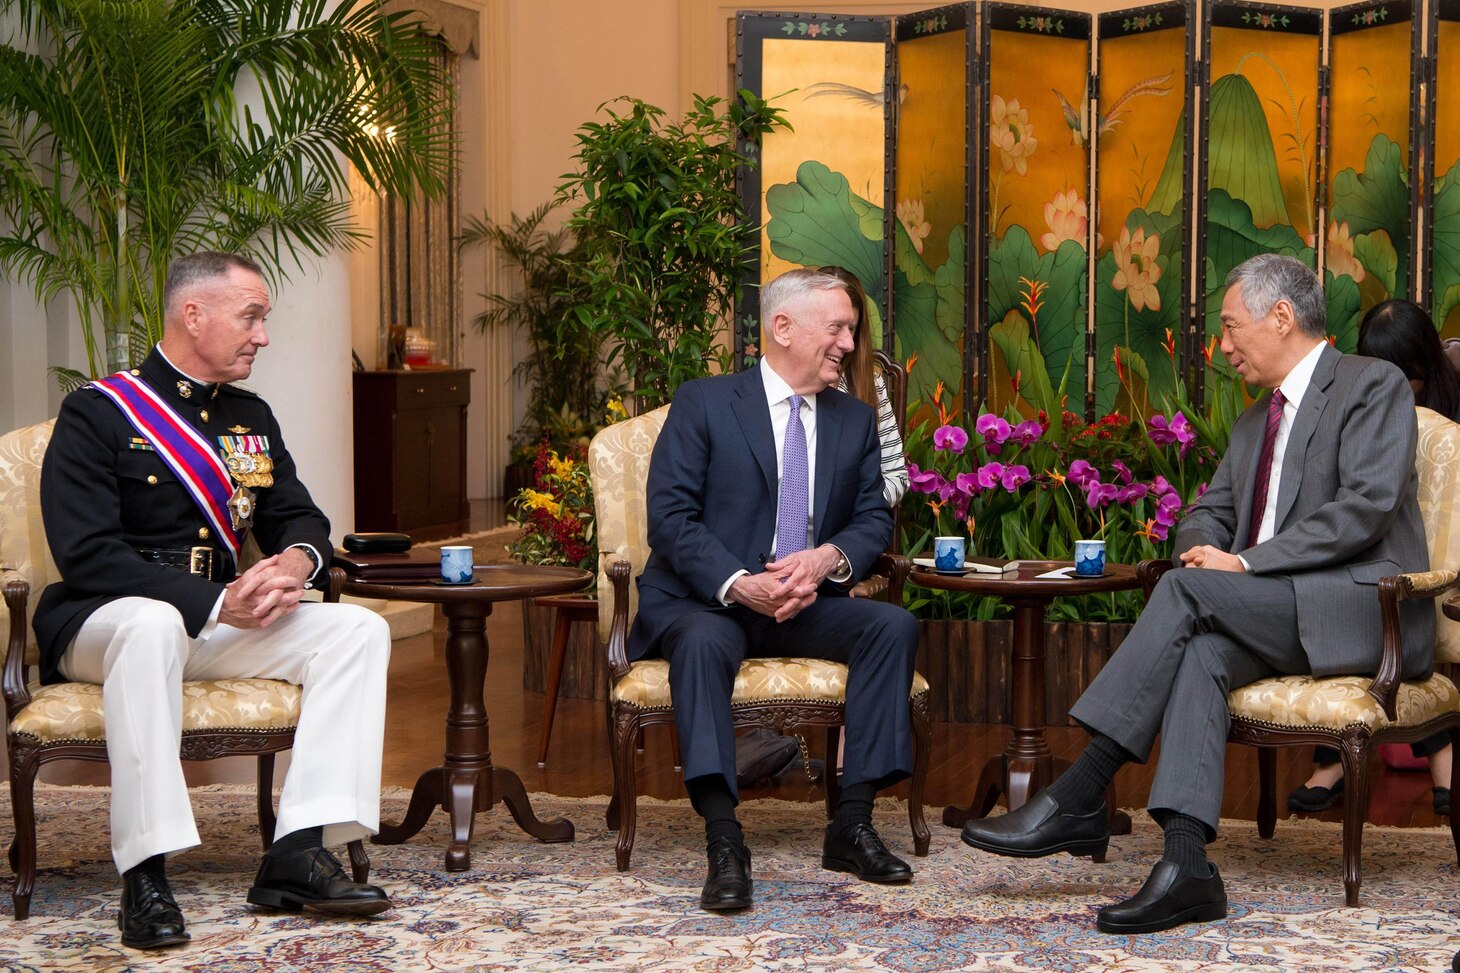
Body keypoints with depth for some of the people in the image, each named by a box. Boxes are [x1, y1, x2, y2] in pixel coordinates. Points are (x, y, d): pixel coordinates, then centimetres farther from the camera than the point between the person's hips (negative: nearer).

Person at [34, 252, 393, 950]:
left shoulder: (250, 418, 15)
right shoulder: (98, 413, -7)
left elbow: (297, 516, 16)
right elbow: (86, 555, -17)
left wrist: (296, 560, -12)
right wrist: (217, 603, -24)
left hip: (220, 625, 7)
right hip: (100, 624, -6)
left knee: (359, 630, -14)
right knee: (152, 624, -41)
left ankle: (298, 853, -26)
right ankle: (145, 875, -40)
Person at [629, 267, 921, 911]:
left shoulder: (855, 420, 14)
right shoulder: (702, 404, -1)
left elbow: (874, 519, 9)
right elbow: (670, 518, -9)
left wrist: (830, 558, -15)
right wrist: (738, 584, -25)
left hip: (804, 605, 4)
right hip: (705, 601, -4)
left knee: (894, 624, -22)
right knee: (703, 641, -38)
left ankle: (853, 823, -20)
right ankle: (723, 845, -42)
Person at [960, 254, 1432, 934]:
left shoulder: (1372, 386, -2)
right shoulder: (1254, 422, 25)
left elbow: (1368, 507, -15)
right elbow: (1209, 513, 25)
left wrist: (1244, 563, -18)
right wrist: (1204, 549, -1)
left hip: (1366, 606, -7)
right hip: (1279, 615, 7)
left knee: (1188, 590, -26)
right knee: (1202, 648, -27)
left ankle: (1078, 797, -28)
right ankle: (1186, 864, -41)